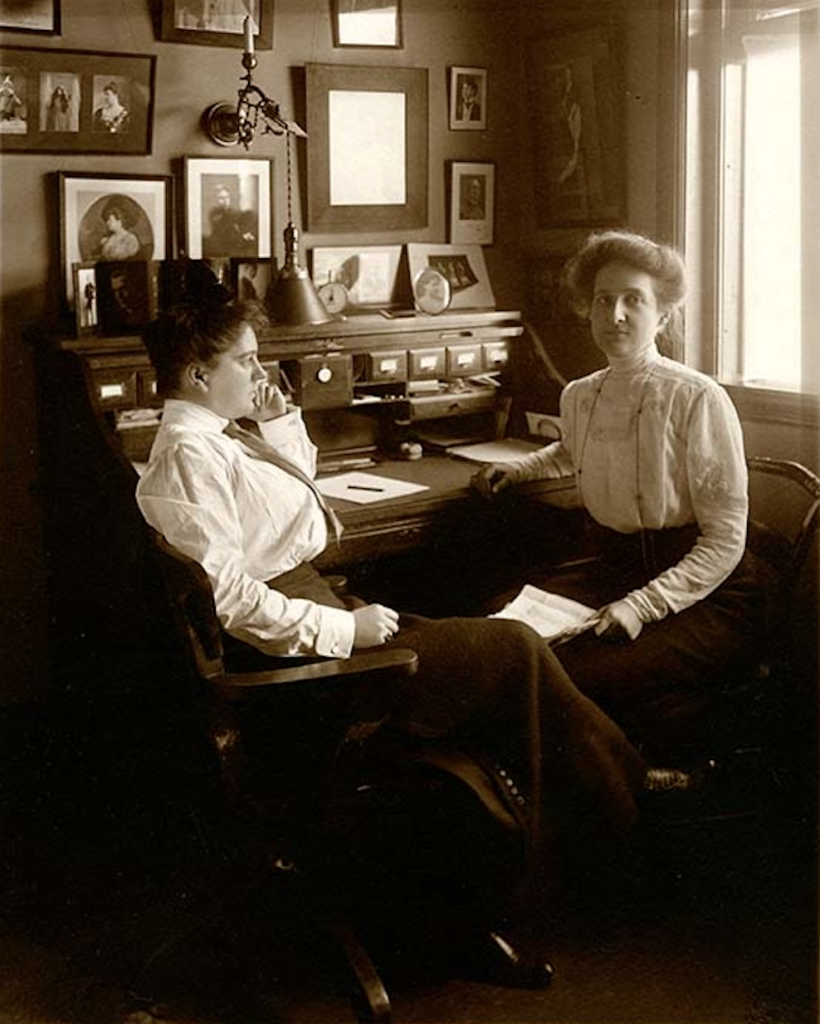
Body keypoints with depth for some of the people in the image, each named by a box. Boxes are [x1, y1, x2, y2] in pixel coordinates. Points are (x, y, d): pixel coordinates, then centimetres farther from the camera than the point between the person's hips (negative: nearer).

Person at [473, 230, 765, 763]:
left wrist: (642, 605, -24)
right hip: (612, 574, 6)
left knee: (573, 672, -31)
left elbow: (725, 542, -14)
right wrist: (518, 469, 19)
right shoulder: (579, 396, 7)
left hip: (706, 596, -6)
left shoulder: (699, 400, -13)